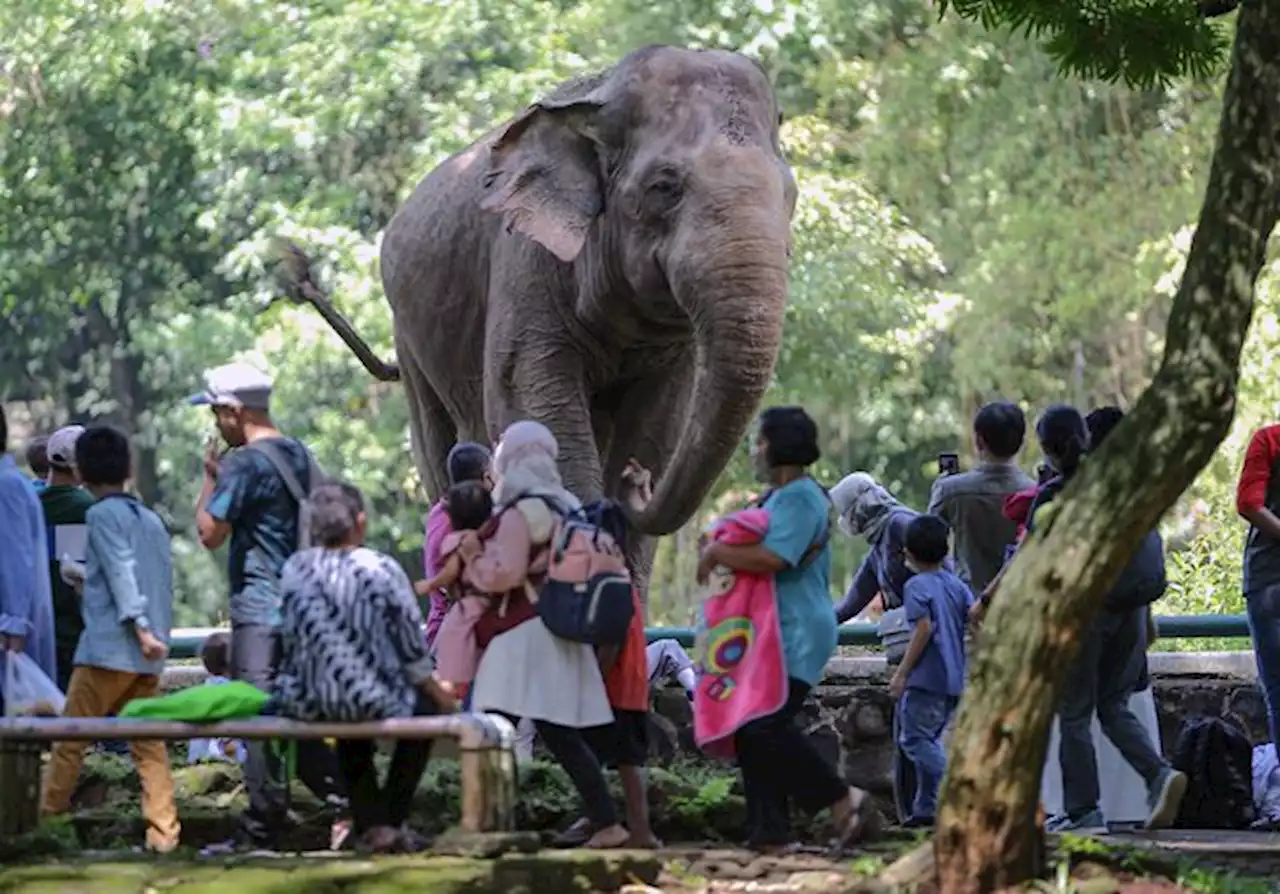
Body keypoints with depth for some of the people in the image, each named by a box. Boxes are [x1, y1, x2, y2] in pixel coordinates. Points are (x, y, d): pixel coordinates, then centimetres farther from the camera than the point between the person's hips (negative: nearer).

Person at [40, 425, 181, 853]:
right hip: (148, 657, 6)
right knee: (150, 746, 4)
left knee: (70, 739, 2)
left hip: (108, 649, -6)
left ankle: (46, 819, 5)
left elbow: (121, 573, -15)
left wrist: (140, 626, -23)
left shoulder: (103, 515, -4)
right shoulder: (152, 520, 16)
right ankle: (163, 832, -3)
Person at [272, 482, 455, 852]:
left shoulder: (295, 568, -3)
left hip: (305, 702, 4)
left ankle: (371, 823, 30)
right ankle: (393, 819, 26)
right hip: (369, 702, -4)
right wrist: (437, 692, 12)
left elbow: (289, 640, 6)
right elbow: (411, 646, -6)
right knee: (425, 704, 28)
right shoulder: (382, 570, -13)